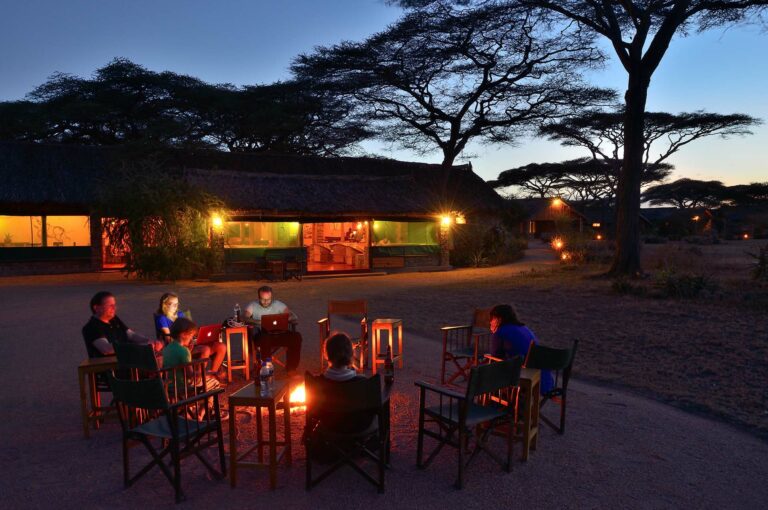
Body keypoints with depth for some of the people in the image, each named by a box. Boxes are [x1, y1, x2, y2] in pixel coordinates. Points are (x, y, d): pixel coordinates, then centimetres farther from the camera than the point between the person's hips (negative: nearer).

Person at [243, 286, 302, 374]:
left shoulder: (278, 304, 11)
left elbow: (294, 317, 3)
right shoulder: (252, 306, 6)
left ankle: (291, 368, -14)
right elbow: (245, 319, -12)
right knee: (266, 338, -39)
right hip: (260, 336, -3)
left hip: (278, 334, 3)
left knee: (296, 336, -24)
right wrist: (259, 322, -28)